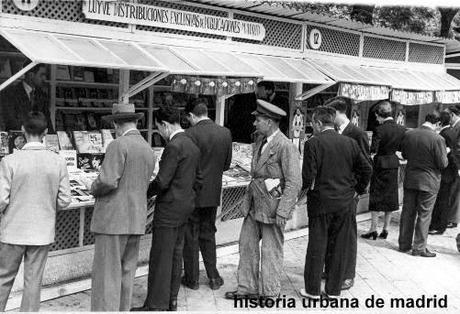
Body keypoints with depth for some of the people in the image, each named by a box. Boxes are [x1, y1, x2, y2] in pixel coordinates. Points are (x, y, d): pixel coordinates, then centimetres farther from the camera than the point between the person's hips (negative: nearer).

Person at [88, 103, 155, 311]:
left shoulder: (118, 145, -11)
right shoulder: (149, 151, 14)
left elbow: (108, 182, -20)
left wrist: (94, 189, 1)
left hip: (113, 219, -8)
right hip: (136, 222, 8)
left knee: (106, 276, -3)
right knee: (126, 274, 13)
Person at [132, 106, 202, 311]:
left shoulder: (173, 146, -18)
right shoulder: (193, 146, 10)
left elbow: (162, 181, -21)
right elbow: (198, 180, 16)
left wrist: (145, 194, -5)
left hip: (169, 208, -9)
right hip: (185, 208, 9)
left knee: (160, 257, -1)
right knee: (175, 253, 16)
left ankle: (156, 305, 7)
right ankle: (171, 299, 26)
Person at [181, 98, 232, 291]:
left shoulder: (191, 134, -17)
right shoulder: (225, 133, 0)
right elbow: (226, 164, 5)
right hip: (213, 194, 5)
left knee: (190, 236, 9)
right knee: (208, 234, 19)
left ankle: (192, 278, 19)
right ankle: (213, 277, 23)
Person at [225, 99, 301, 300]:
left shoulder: (285, 146, -17)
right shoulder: (260, 141, 11)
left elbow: (294, 183, -18)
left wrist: (283, 212, -21)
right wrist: (247, 199, 16)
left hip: (273, 205, -9)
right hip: (254, 204, 9)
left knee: (271, 250, 4)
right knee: (247, 244, 14)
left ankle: (270, 293, 20)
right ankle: (247, 288, 28)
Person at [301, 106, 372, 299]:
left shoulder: (313, 143, -10)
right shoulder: (350, 143, 3)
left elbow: (308, 175, -15)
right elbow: (367, 169, 4)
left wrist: (304, 189, 3)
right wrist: (357, 190, 14)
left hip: (321, 203, -4)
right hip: (346, 203, 4)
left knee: (317, 247, 7)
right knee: (339, 247, 12)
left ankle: (313, 290, 17)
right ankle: (334, 289, 22)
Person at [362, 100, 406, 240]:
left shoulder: (379, 130, -18)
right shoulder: (402, 129, -1)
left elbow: (373, 149, -20)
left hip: (380, 165, -5)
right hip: (394, 164, 5)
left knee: (376, 197, 4)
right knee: (390, 197, 13)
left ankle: (373, 229, 7)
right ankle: (385, 229, 18)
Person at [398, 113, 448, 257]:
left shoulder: (408, 134, -3)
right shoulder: (437, 139, -18)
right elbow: (442, 164, -13)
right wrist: (445, 154, 6)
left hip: (410, 180, 5)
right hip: (428, 182, -4)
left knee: (407, 213, 14)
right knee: (424, 215, 6)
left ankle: (404, 244, 24)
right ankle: (419, 248, 11)